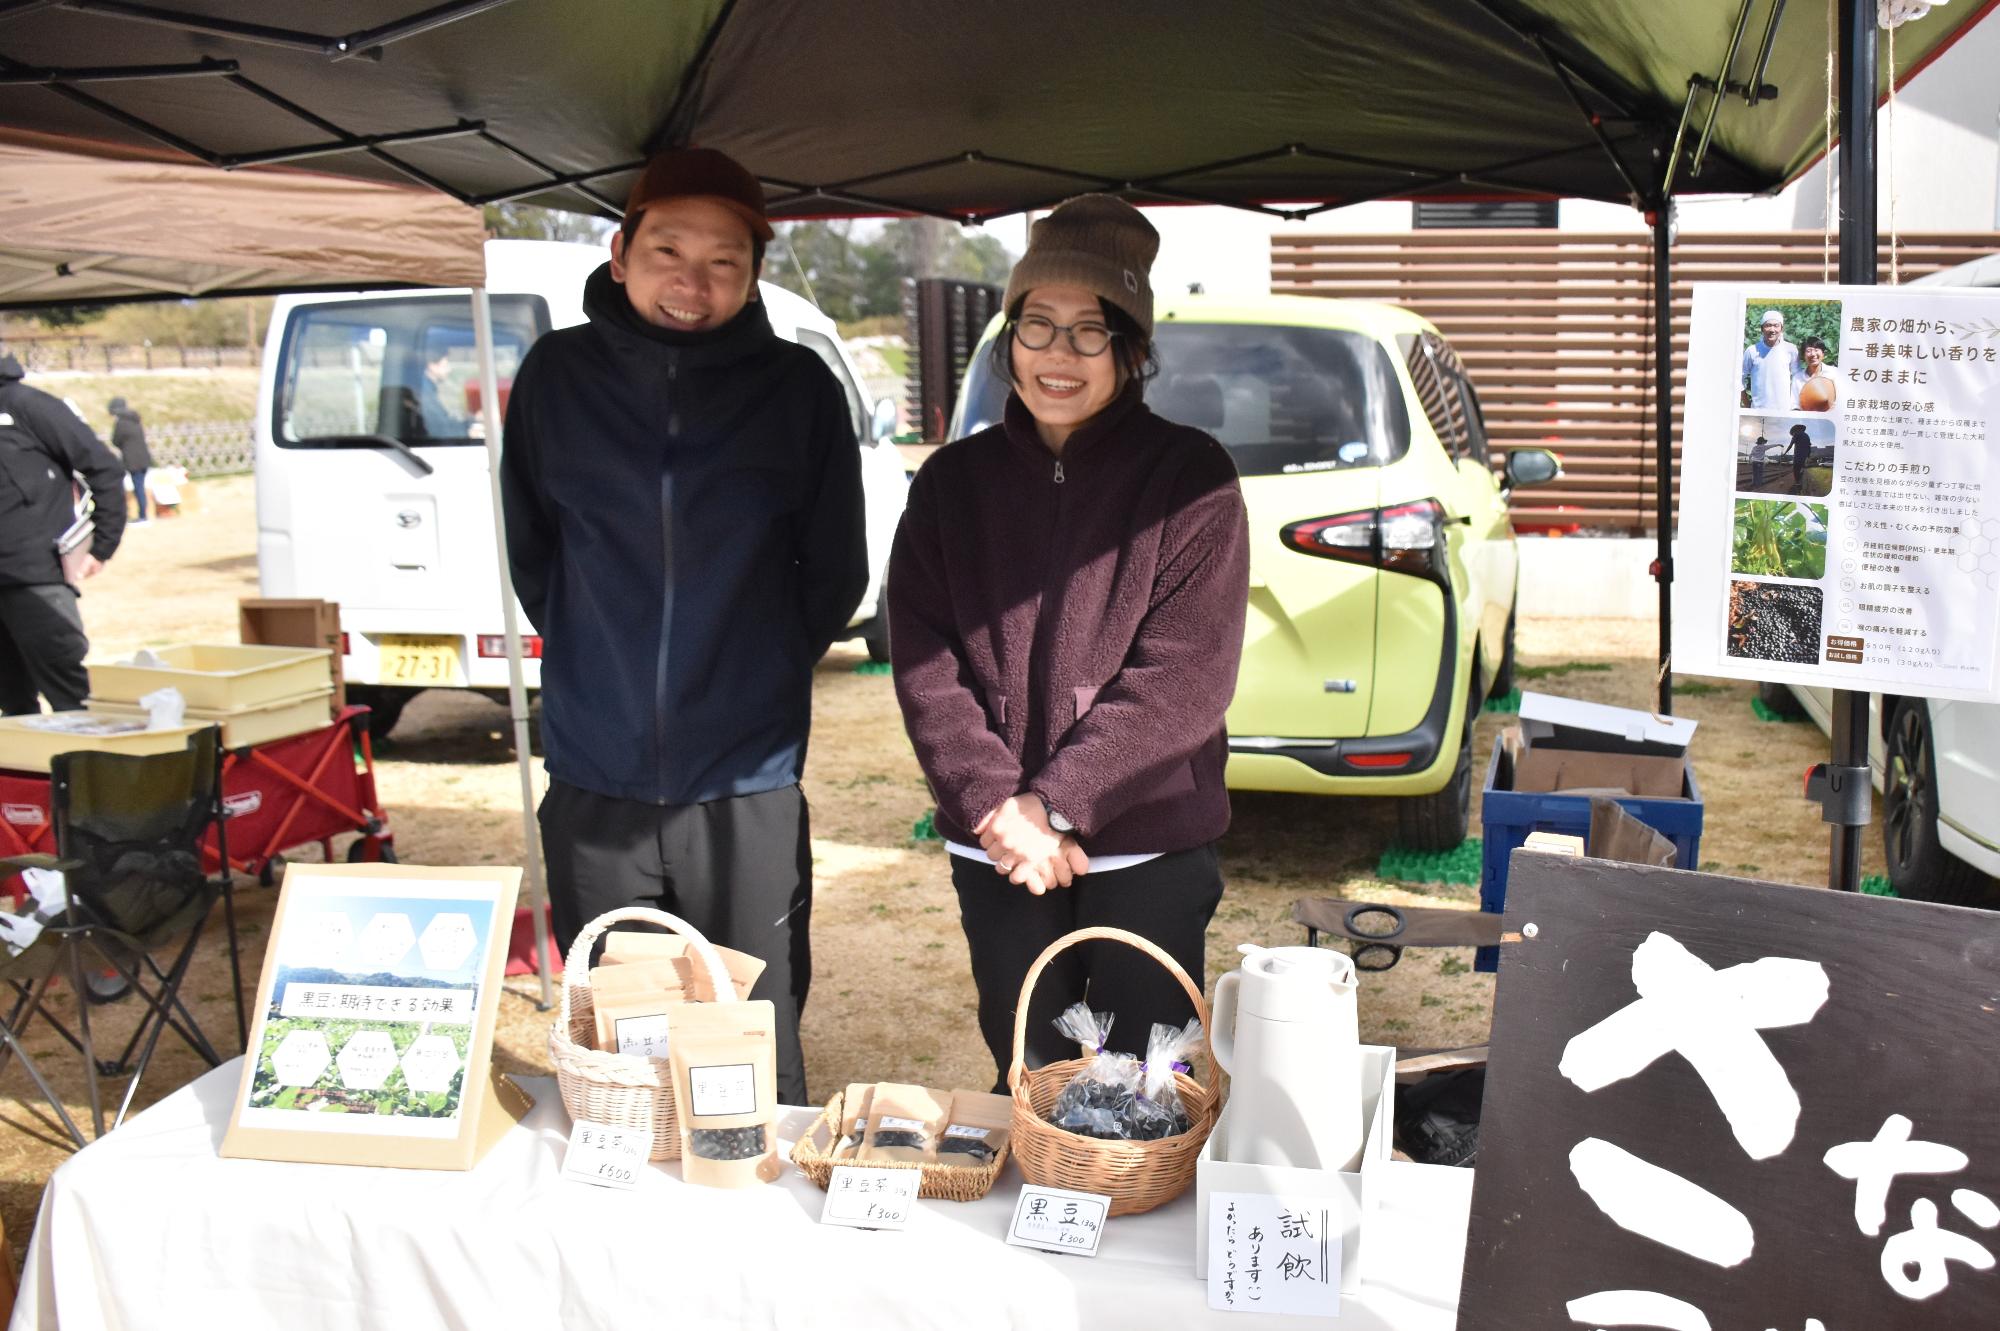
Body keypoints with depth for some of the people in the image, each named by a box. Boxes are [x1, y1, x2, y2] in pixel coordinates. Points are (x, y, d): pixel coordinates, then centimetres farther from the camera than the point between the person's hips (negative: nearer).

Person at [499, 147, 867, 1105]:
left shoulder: (797, 389, -3)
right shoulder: (557, 376, 1)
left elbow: (836, 574, 7)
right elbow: (529, 555, 13)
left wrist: (753, 676, 10)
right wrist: (598, 669, 12)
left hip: (747, 784, -1)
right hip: (594, 782, 2)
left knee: (760, 1066, 6)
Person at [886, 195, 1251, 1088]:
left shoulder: (1190, 477, -5)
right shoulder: (955, 481, 5)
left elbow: (1181, 676, -12)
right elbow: (922, 658, -1)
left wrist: (1054, 802, -16)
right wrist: (996, 806, -14)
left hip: (1148, 851, -2)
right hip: (996, 855, 3)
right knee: (1027, 1086, 14)